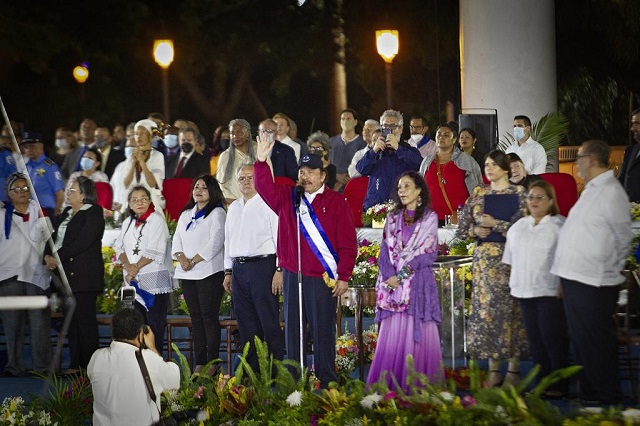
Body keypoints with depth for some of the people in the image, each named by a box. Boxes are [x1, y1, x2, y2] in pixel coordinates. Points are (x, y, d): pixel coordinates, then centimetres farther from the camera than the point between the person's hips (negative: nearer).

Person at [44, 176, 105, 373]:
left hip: (85, 275, -8)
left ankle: (89, 365, -5)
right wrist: (48, 256, -3)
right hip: (66, 274, 8)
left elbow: (82, 242, -17)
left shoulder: (94, 213, -7)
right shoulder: (66, 213, 19)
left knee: (85, 319, -7)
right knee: (72, 320, 9)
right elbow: (55, 238, 16)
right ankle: (75, 364, 12)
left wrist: (58, 257, -15)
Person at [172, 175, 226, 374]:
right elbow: (177, 240, 13)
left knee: (209, 317, -9)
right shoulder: (186, 214, 20)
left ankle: (212, 364, -8)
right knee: (196, 318, 6)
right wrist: (181, 258, -6)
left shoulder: (217, 213, -1)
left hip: (209, 273, -7)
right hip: (187, 275, 7)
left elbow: (215, 242, -11)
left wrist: (194, 261, -14)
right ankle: (199, 363, 8)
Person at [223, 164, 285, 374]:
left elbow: (280, 237, -8)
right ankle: (252, 371, 13)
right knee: (246, 324, 8)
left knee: (269, 322, -8)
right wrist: (228, 272, 17)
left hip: (262, 265, -7)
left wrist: (280, 270, -15)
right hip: (239, 268, 7)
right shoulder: (234, 207, 18)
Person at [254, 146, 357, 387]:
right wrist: (261, 162, -18)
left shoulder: (336, 202, 2)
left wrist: (344, 276, -6)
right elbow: (265, 188, -1)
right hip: (292, 276, 4)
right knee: (293, 329, 6)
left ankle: (327, 381, 3)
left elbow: (348, 243, 0)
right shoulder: (287, 198, 12)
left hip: (324, 277, -4)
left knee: (322, 330, -2)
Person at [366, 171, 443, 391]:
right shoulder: (393, 217, 15)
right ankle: (391, 385, 1)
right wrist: (389, 275, -8)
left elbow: (427, 252, -4)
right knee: (393, 332, -2)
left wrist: (401, 275, -10)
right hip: (392, 281, 3)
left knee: (419, 332, -6)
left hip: (418, 281, -3)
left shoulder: (429, 218, 4)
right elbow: (386, 249, 8)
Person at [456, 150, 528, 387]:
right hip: (484, 259, 3)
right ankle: (493, 369, 5)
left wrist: (495, 224, -12)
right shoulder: (477, 195, 12)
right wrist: (475, 230, -5)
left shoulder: (519, 194, 1)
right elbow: (461, 230, 14)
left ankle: (513, 368, 2)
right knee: (486, 308, -1)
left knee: (511, 309, -4)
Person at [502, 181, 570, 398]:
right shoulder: (519, 226, 15)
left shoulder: (559, 225, -5)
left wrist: (563, 287, -16)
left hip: (550, 292, -6)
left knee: (553, 339, -6)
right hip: (525, 291, 6)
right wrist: (515, 283, 16)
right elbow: (511, 257, 22)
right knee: (535, 339, 8)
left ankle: (559, 386, 0)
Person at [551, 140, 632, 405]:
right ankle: (587, 392, 28)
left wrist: (611, 271, -4)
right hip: (575, 279, 10)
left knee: (595, 342, -2)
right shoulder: (591, 190, 15)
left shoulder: (610, 192, -15)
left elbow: (624, 237, -12)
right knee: (581, 340, 18)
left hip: (594, 284, -10)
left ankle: (604, 397, 8)